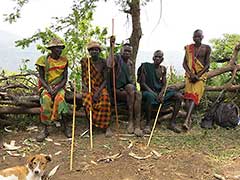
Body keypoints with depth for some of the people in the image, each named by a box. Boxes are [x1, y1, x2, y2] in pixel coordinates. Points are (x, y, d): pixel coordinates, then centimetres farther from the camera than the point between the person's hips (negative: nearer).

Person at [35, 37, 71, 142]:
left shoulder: (64, 61, 3)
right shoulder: (44, 60, -1)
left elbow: (65, 79, 0)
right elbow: (41, 78, -2)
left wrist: (57, 88, -16)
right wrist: (49, 89, -18)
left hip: (59, 87, 1)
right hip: (46, 86, 0)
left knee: (59, 98, -32)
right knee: (46, 100, -32)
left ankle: (66, 126, -21)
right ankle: (45, 129, -24)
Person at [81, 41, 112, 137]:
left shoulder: (103, 62, 2)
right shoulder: (85, 61, 5)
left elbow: (105, 79, -3)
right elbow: (83, 77, 6)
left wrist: (98, 91, -17)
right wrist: (86, 89, -12)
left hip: (100, 87, 0)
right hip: (89, 87, 1)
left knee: (105, 98, -33)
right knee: (88, 99, -33)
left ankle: (106, 126, -25)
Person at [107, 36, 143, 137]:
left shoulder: (130, 63, 17)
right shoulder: (117, 58, -4)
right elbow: (109, 65, -27)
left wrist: (131, 85, -4)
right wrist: (111, 48, -30)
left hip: (127, 87, 5)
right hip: (117, 90, -5)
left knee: (138, 94, -27)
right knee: (131, 90, -34)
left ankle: (137, 125, -32)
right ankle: (130, 121, -25)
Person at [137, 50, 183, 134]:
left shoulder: (163, 69, 10)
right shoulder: (146, 66, -4)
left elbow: (164, 84, 7)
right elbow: (142, 83, -10)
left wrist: (161, 94, -16)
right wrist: (154, 93, -20)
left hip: (160, 91, 5)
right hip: (148, 91, -5)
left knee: (179, 96, -14)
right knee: (150, 96, -42)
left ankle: (172, 123, -10)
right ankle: (148, 124, -28)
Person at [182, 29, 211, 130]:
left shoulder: (206, 48, 2)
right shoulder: (188, 48, 8)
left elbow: (207, 64, -2)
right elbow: (184, 63, 5)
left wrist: (198, 75, -12)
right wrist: (191, 74, -9)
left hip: (201, 75, -2)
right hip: (190, 74, 3)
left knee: (194, 96, -15)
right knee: (188, 95, -7)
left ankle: (186, 120, -26)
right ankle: (189, 119, -2)